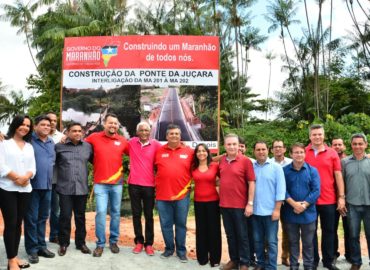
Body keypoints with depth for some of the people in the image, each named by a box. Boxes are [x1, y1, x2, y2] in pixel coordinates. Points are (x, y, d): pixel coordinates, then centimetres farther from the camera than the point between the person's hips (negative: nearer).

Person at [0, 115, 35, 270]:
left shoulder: (29, 146, 17)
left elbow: (32, 167, 9)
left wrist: (26, 177, -11)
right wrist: (17, 178, -15)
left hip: (25, 189, 5)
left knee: (18, 223, 8)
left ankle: (14, 257, 16)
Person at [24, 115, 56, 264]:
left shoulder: (52, 142, 13)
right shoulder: (29, 140, -5)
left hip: (47, 185, 6)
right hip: (33, 185, -6)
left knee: (43, 217, 14)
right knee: (31, 218, 1)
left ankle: (41, 246, 24)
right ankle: (32, 249, 11)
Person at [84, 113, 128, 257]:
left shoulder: (122, 141, 4)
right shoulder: (94, 137, 1)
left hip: (117, 183, 2)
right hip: (100, 183, -2)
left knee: (115, 213, 10)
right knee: (101, 212, -6)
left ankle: (113, 241, 24)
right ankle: (100, 244, 6)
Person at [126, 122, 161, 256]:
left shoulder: (156, 144, -3)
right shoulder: (131, 143, 2)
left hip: (149, 185, -1)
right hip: (134, 184, 2)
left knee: (149, 215, 6)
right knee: (136, 214, 9)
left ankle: (149, 243, 15)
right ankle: (139, 241, 22)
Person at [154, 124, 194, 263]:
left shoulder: (189, 151, 0)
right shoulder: (159, 151, 3)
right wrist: (156, 183, 7)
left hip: (182, 195, -1)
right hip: (162, 195, 1)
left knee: (181, 224, 9)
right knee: (166, 224, 10)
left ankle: (181, 250, 22)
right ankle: (169, 248, 26)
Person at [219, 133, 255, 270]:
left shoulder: (245, 161, -10)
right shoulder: (222, 160, 5)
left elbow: (251, 183, -10)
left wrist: (250, 203, -12)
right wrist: (222, 197, 12)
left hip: (240, 205, -5)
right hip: (224, 204, 5)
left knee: (242, 235, 6)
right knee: (230, 235, 15)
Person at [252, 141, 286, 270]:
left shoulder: (276, 167, -3)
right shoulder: (250, 167, 4)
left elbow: (280, 189, -6)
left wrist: (277, 209, -10)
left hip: (270, 211, -3)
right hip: (255, 211, 3)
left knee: (271, 241, 4)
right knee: (257, 240, 13)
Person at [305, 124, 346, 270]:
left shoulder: (332, 153, 1)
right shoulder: (304, 153, -1)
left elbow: (338, 176, 2)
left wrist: (341, 197, -1)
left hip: (329, 200, 1)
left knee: (329, 231, 11)